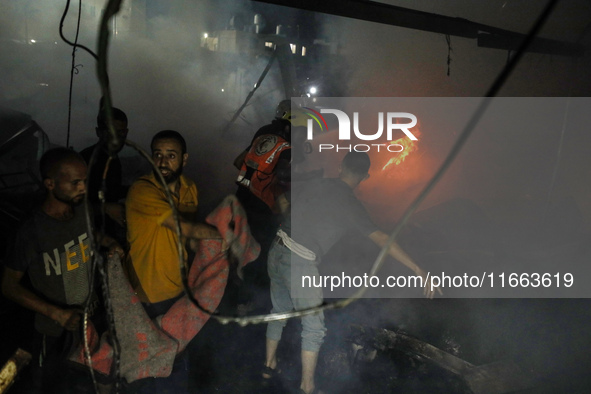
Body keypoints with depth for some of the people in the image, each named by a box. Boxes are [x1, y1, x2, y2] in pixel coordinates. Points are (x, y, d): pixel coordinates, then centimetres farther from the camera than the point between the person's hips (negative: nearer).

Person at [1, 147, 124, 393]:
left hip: (91, 314, 5)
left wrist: (109, 243, -11)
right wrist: (57, 313, -25)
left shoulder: (84, 211, -13)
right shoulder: (32, 232, -29)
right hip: (56, 328, -5)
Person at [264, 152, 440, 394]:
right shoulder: (349, 203, -10)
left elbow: (282, 201, 20)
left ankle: (269, 365, 40)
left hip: (276, 253, 7)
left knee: (279, 311, 25)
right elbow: (382, 240, -16)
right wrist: (419, 271, -17)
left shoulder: (315, 184, 6)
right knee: (314, 327, 6)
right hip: (300, 264, -7)